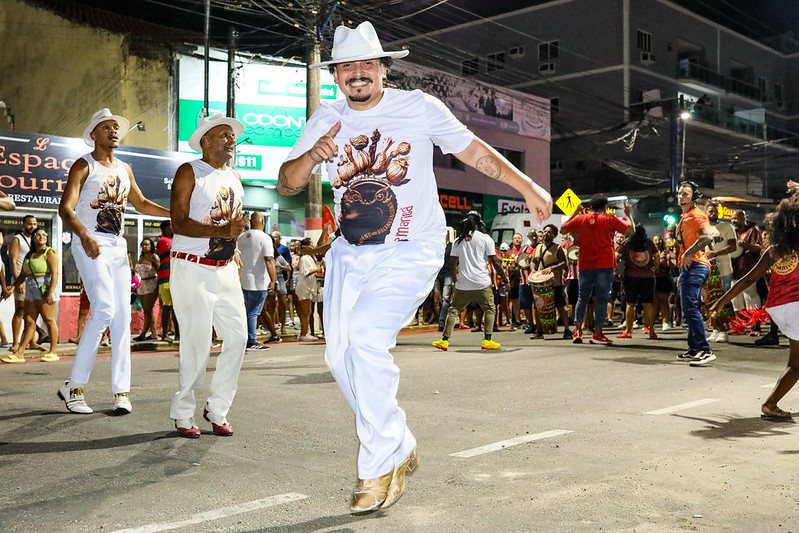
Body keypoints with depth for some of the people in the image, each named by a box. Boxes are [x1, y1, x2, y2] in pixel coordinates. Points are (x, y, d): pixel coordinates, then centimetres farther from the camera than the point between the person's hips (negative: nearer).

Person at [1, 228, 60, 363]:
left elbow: (55, 274, -13)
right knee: (29, 321, 4)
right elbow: (22, 276, 23)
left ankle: (53, 353, 1)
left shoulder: (50, 253, -3)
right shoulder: (29, 255, 19)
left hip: (45, 288, -7)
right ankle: (19, 353, 2)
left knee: (49, 320, -5)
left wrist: (51, 292, -22)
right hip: (31, 290, 7)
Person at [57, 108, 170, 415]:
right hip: (90, 244, -6)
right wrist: (85, 235, -30)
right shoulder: (84, 166, -1)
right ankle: (73, 386, -7)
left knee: (123, 317, 0)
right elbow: (65, 208, -12)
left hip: (118, 246, 6)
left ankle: (121, 392, 3)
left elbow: (141, 204, 27)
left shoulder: (124, 169, 19)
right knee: (104, 309, -18)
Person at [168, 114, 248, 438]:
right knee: (197, 342, -6)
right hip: (193, 268, -7)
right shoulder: (189, 172, -4)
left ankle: (218, 408, 14)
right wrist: (221, 231, -25)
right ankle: (183, 414, 9)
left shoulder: (235, 178, 18)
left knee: (237, 336, 0)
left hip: (225, 268, 7)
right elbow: (179, 223, -15)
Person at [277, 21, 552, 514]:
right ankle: (400, 447, 24)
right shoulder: (326, 121, 5)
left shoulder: (419, 107, -3)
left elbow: (473, 150, 4)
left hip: (411, 253, -5)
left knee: (367, 338, -23)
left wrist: (527, 186, 0)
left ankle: (379, 470, -7)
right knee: (341, 356, 3)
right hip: (350, 254, 5)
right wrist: (311, 156, -20)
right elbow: (286, 185, 1)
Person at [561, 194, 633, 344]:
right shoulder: (609, 220, -2)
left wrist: (575, 213, 22)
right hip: (604, 265, -3)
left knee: (583, 297, 12)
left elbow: (563, 229, 17)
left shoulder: (580, 219, 5)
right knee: (602, 298, 1)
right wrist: (628, 214, 10)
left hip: (585, 265, 3)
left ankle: (577, 332, 6)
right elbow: (630, 231, -4)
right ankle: (597, 334, -2)